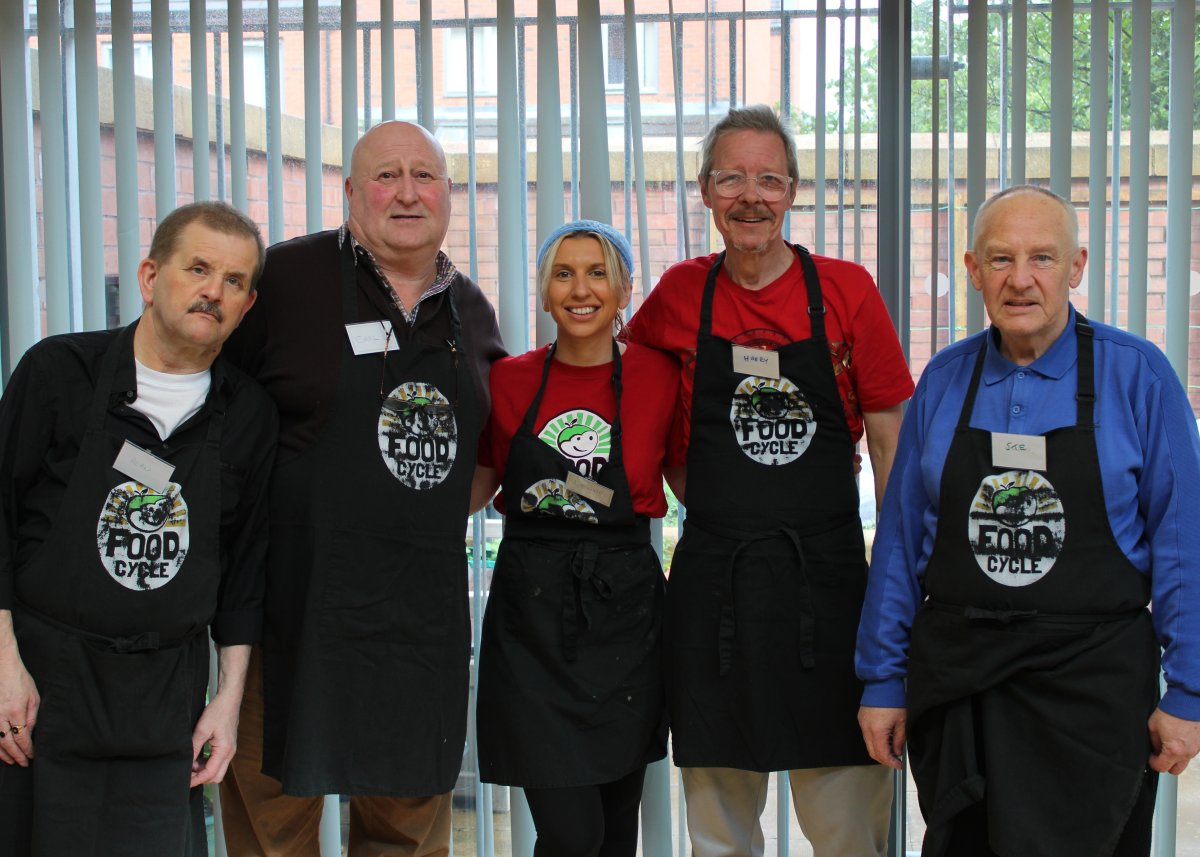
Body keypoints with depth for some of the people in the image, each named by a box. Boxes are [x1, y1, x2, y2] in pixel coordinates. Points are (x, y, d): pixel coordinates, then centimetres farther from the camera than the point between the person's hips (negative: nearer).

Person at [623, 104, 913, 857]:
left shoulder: (847, 290, -2)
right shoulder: (680, 294, 3)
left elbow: (891, 441, 2)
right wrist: (703, 499, 9)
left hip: (826, 572, -1)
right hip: (712, 580, 2)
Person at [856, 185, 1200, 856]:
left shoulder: (1138, 376, -3)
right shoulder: (944, 380, 6)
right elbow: (900, 538, 9)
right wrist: (883, 680, 8)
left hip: (1089, 696, -3)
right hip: (954, 682, 3)